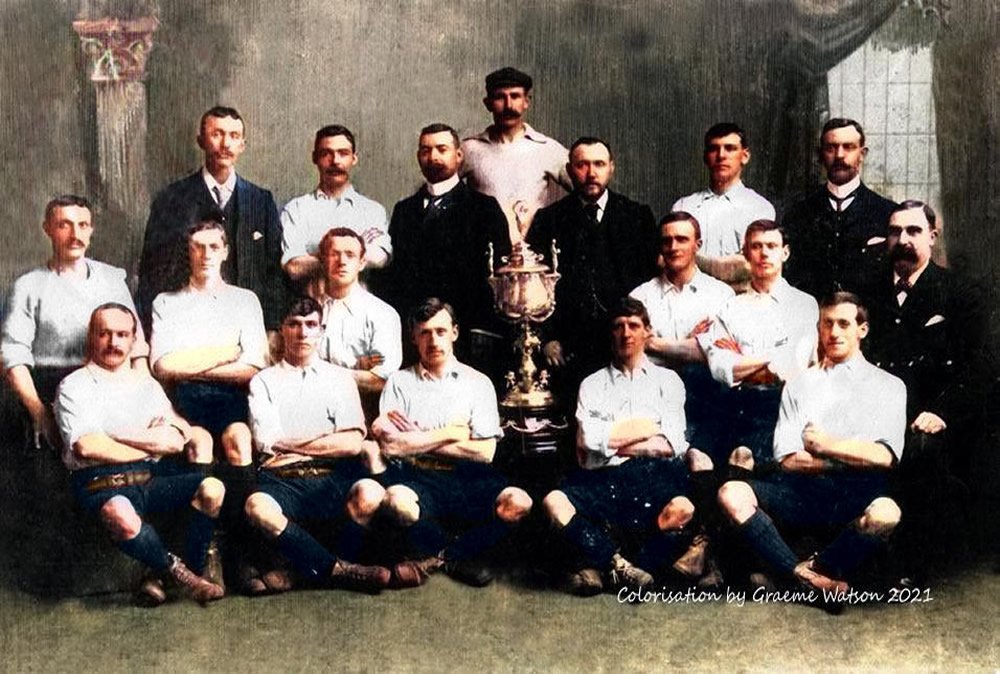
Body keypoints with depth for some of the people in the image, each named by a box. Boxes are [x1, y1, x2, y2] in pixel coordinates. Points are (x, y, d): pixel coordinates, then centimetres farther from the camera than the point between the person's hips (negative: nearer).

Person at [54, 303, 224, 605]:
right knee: (121, 516, -39)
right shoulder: (75, 386, 7)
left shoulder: (147, 384, 23)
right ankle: (174, 568, -11)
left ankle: (190, 574, -6)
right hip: (103, 482, -5)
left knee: (212, 488, -23)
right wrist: (152, 447, -1)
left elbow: (179, 436, 10)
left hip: (156, 476, 5)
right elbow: (86, 446, -9)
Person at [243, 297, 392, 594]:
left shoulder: (339, 378, 19)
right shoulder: (264, 381, 17)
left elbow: (352, 443, 4)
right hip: (282, 480, 0)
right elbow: (266, 442, 1)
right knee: (258, 506, -38)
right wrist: (327, 440, 4)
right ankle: (337, 570, -30)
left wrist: (292, 444, 2)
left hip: (334, 479, 0)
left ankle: (305, 569, -19)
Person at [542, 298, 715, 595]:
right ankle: (620, 565, -24)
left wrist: (613, 441, 4)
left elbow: (672, 445, 5)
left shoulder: (667, 380, 19)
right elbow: (590, 439, 1)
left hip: (653, 475, 0)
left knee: (684, 509, -36)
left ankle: (598, 568, -23)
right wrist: (648, 428, 4)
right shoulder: (593, 384, 20)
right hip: (604, 478, 1)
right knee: (555, 502, -30)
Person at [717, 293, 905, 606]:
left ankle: (809, 573, -14)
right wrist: (856, 458, 0)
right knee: (732, 494, -25)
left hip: (858, 494, -2)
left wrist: (826, 444, 2)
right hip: (802, 489, 2)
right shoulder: (800, 385, 19)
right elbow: (789, 459, 6)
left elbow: (884, 457, -2)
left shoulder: (888, 386, 14)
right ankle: (814, 580, -28)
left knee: (885, 512, -38)